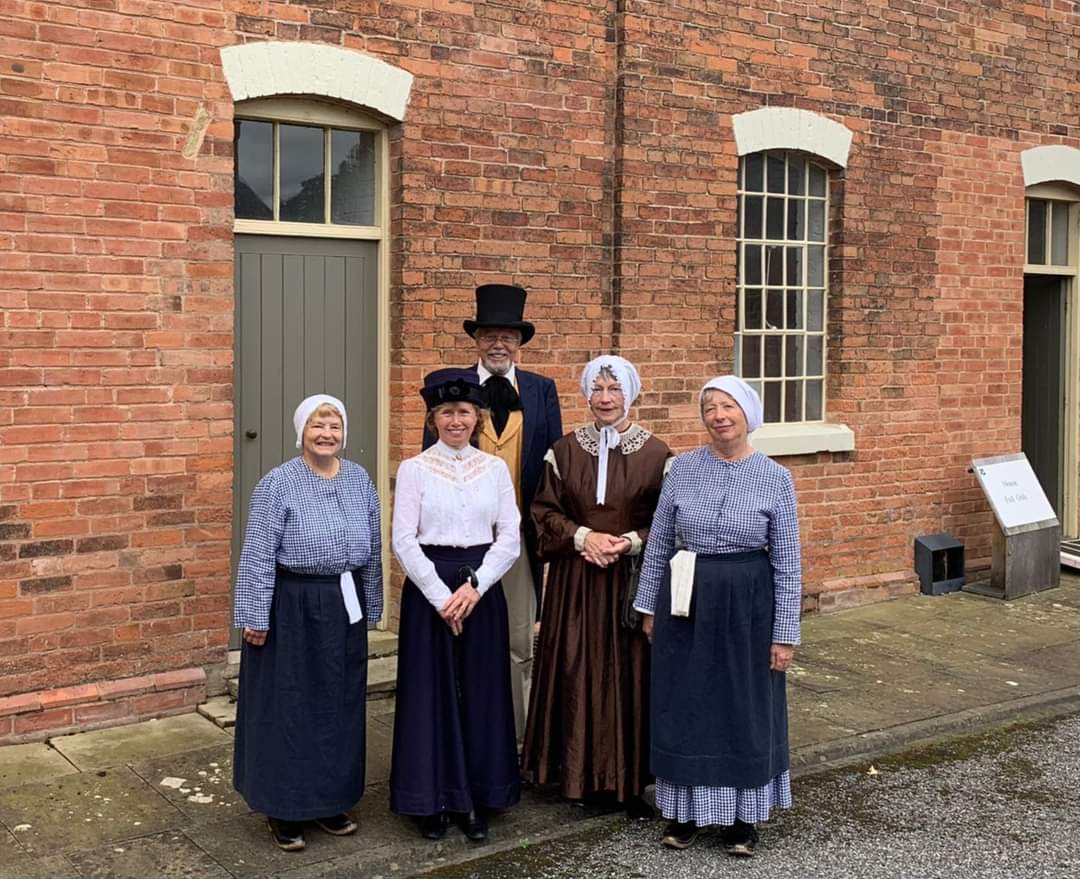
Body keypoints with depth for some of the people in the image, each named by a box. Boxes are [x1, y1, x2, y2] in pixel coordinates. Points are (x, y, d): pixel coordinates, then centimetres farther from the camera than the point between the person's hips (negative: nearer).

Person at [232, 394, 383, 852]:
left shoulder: (360, 479, 6)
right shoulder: (278, 483, -10)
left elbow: (373, 549, 12)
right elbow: (258, 556, -12)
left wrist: (371, 608, 13)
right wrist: (255, 618, -14)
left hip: (344, 608, 5)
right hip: (292, 609, -5)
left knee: (340, 707, 13)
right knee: (288, 707, 4)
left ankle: (331, 801, 28)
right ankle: (283, 808, 18)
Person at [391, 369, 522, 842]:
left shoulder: (495, 468, 5)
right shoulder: (414, 469, -2)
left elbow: (510, 538, 1)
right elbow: (403, 541, -7)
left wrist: (475, 586, -11)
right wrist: (441, 595, -13)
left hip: (482, 588, 2)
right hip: (428, 587, -2)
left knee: (481, 692, 6)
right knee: (431, 691, 3)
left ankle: (476, 799, 19)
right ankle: (433, 800, 16)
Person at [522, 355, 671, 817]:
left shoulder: (655, 454, -1)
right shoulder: (565, 450, 4)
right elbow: (545, 511, 4)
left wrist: (631, 541, -15)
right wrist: (583, 536, -12)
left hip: (633, 578, -1)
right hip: (576, 582, 2)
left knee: (630, 674, 1)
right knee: (577, 673, 2)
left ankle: (631, 780, 13)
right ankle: (584, 775, 16)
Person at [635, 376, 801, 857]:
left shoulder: (775, 478, -5)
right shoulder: (682, 467, -1)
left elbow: (788, 562, -4)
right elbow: (658, 541, 6)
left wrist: (785, 633, -5)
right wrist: (649, 605, 7)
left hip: (746, 605, -2)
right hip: (687, 602, 2)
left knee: (744, 706, 9)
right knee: (684, 706, 9)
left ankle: (742, 816, 25)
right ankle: (685, 810, 25)